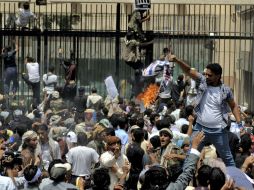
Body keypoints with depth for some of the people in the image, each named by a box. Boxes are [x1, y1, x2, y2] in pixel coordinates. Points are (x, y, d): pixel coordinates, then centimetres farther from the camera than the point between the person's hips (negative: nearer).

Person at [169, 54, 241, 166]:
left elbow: (233, 106, 7)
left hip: (218, 131, -1)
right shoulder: (202, 81, -5)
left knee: (227, 157, 13)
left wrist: (239, 122, -3)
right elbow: (188, 71, -16)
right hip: (200, 128, 1)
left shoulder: (225, 90, -6)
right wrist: (177, 60, -32)